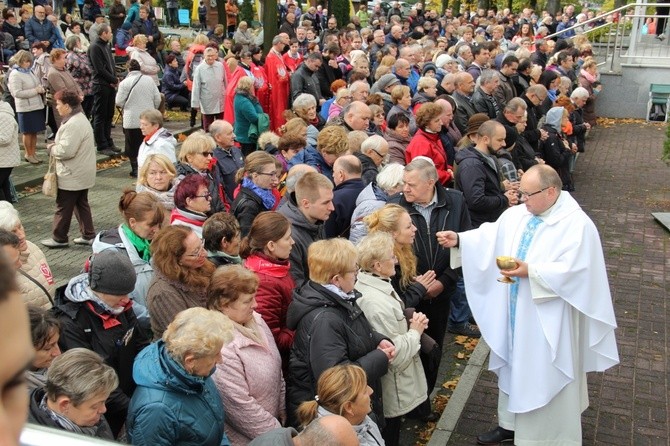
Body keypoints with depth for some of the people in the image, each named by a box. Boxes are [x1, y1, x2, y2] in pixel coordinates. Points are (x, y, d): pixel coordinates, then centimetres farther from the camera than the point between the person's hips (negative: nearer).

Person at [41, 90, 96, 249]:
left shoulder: (73, 124, -25)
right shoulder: (80, 118, 10)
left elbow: (66, 150, -28)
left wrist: (51, 148, -10)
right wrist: (56, 145, 5)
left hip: (72, 176, -10)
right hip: (82, 174, 10)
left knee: (63, 207, 4)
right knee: (81, 204, 17)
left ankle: (59, 238, 15)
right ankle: (88, 235, 23)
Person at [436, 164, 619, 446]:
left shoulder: (577, 224, -17)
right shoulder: (516, 215, 2)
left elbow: (573, 271, -24)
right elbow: (489, 238, -1)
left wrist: (531, 272, -28)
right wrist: (459, 240, -15)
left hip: (548, 323, -7)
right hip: (514, 314, 7)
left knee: (545, 378, 7)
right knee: (514, 367, 21)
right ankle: (511, 423, 39)